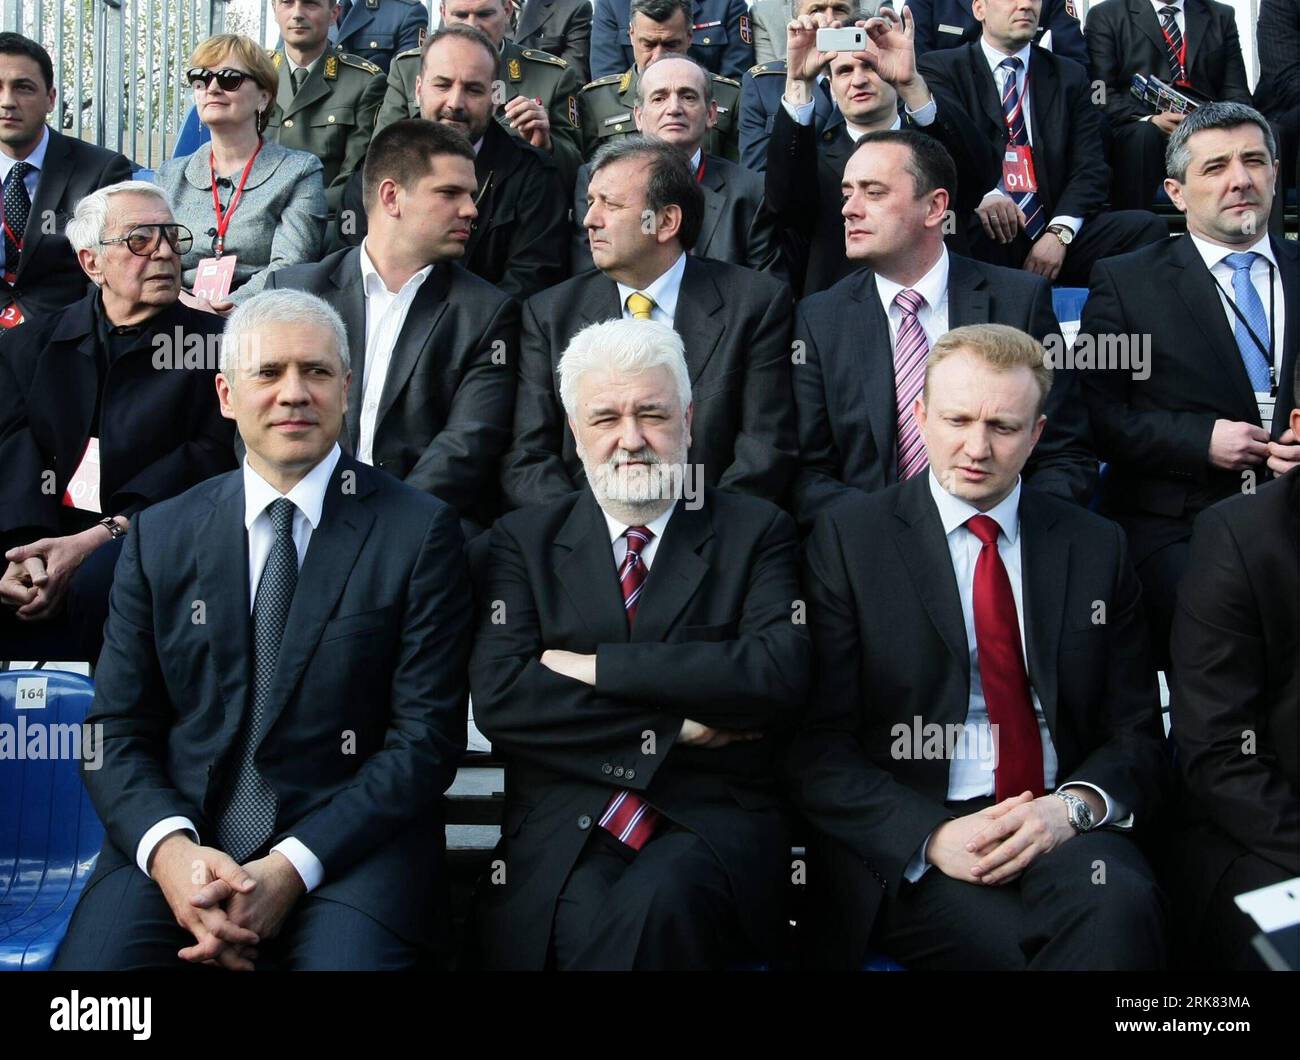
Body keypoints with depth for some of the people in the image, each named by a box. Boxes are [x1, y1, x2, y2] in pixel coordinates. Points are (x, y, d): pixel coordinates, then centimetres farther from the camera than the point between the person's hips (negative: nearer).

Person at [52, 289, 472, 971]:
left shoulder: (419, 531, 0)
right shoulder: (159, 537, 9)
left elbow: (427, 735, -4)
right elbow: (115, 732, 7)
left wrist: (291, 868, -15)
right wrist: (170, 850, -13)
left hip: (347, 848, -2)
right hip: (177, 841, 2)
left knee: (351, 948, -30)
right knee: (89, 958, -23)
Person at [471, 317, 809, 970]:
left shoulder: (755, 531, 9)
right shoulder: (523, 540, 12)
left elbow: (781, 676, -8)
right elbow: (497, 698, -2)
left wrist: (594, 667, -8)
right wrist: (671, 730, -8)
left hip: (711, 825, 0)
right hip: (562, 832, 0)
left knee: (658, 902, -33)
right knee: (583, 915, -32)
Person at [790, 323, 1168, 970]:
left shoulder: (1096, 547, 13)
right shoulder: (848, 539, 4)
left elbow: (1135, 733, 12)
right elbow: (817, 745, -1)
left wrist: (1074, 806, -10)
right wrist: (930, 835, -16)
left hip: (1059, 828, 3)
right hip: (905, 849, -3)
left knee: (1120, 906, -31)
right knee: (1006, 940, -32)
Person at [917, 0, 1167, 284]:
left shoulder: (1070, 77, 19)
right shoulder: (941, 69, 9)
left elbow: (1089, 166, 8)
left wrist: (1059, 232, -11)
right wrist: (980, 193, -30)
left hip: (1051, 230, 3)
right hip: (980, 234, -3)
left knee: (1146, 227, -23)